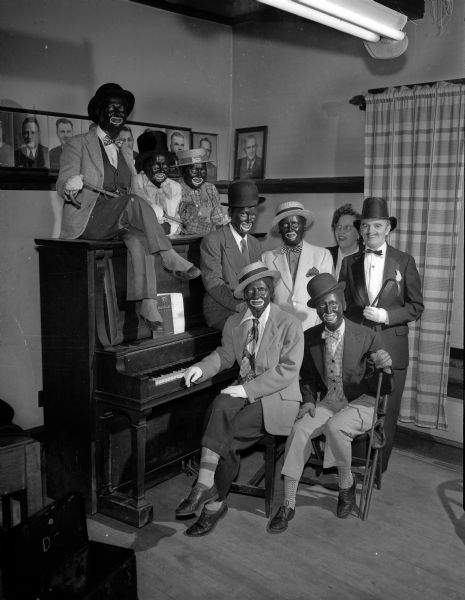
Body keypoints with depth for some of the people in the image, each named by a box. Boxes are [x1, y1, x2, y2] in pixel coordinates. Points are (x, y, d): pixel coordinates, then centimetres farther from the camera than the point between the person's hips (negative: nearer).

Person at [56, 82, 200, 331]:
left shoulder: (126, 152, 23)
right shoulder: (78, 144, 6)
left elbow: (132, 189, 20)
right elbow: (62, 186, -3)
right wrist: (72, 185, -29)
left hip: (119, 222, 5)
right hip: (86, 220, -4)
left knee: (139, 239, -30)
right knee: (134, 201, -31)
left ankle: (146, 303, -37)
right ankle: (170, 258, -27)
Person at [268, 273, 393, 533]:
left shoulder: (368, 338, -12)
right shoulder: (310, 337, -1)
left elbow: (384, 390, -9)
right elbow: (307, 377, 15)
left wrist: (385, 367, -30)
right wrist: (309, 400, -3)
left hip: (361, 403, -3)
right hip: (327, 402, 3)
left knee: (335, 427, -33)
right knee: (299, 429, -24)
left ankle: (347, 484, -3)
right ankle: (288, 505, -12)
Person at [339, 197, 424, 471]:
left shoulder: (404, 261, 3)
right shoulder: (349, 263, 8)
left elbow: (416, 306, 2)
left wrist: (386, 315, -13)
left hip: (391, 348, -1)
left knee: (387, 414, 5)